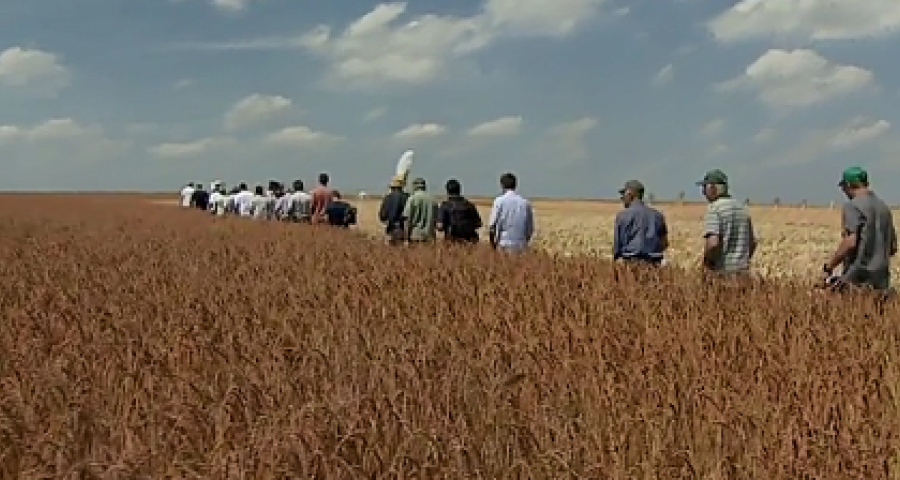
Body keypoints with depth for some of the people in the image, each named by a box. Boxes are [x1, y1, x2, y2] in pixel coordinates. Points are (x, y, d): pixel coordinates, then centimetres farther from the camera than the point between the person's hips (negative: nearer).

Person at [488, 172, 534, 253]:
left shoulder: (500, 201, -3)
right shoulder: (525, 202, 5)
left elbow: (492, 226, -5)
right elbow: (530, 228, 8)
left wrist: (492, 244, 7)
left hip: (504, 245, -3)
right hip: (521, 246, 3)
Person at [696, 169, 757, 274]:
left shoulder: (713, 208, -11)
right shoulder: (742, 207, 13)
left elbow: (713, 243, -24)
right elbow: (753, 242, 18)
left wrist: (707, 261, -7)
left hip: (721, 272, -7)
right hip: (742, 272, 7)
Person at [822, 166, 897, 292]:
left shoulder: (852, 206, -9)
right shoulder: (884, 207, 15)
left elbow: (850, 242, -20)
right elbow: (893, 248, 19)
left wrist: (830, 265, -10)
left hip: (858, 280, -8)